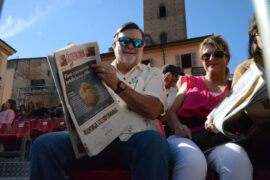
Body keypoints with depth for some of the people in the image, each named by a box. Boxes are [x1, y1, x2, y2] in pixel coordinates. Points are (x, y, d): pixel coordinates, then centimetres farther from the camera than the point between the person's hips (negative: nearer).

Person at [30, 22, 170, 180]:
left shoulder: (152, 74, 17)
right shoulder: (98, 72, 22)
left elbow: (153, 110, -2)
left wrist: (117, 85, -12)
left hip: (133, 139, -1)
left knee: (155, 141, -36)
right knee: (44, 144, -21)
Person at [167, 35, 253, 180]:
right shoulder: (190, 82, 23)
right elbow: (171, 112, 15)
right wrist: (178, 127, -9)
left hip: (220, 142, 1)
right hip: (187, 138, 0)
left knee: (237, 159, -35)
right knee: (192, 161, -36)